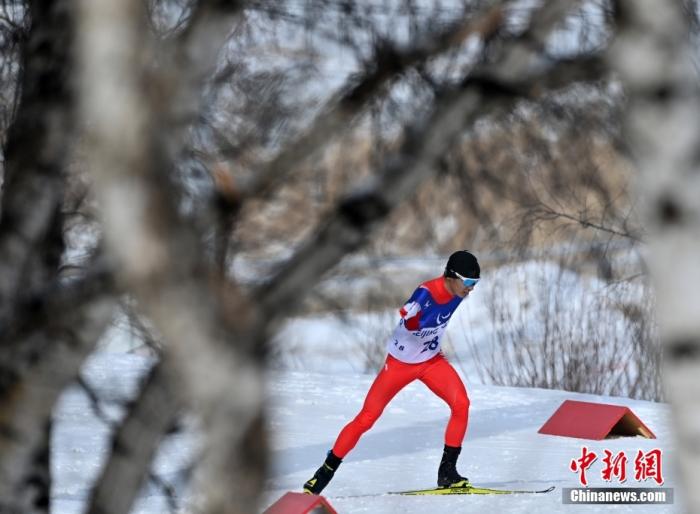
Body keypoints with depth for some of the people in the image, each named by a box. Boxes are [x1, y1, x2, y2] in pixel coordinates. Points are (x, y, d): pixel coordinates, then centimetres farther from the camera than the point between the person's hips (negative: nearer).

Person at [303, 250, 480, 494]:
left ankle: (447, 471, -8)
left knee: (461, 404, -18)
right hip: (400, 362, -5)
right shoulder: (426, 293, -29)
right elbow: (410, 323, -42)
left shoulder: (458, 292, -7)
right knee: (366, 418, -3)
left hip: (431, 360, 5)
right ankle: (327, 470, 14)